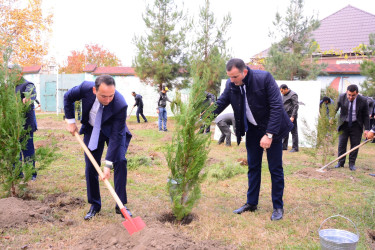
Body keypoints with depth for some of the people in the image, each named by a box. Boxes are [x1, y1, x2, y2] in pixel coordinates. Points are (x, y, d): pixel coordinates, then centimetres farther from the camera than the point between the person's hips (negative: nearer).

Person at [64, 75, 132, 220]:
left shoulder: (120, 105, -37)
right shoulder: (85, 88, -29)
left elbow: (115, 136, -33)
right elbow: (68, 97, -5)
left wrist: (108, 165, -34)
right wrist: (70, 121, -7)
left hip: (113, 131, -2)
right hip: (92, 130, 3)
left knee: (120, 162, -18)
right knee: (90, 166, 1)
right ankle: (95, 205, 15)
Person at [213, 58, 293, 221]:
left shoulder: (264, 78, -25)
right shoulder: (231, 84, -11)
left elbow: (277, 107, -24)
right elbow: (220, 104, -2)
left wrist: (269, 134, -27)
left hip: (271, 128, -4)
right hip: (252, 129, 4)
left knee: (275, 169, 2)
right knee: (253, 167, 11)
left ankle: (278, 207, 16)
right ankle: (251, 203, 24)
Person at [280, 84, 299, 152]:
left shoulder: (293, 95, -10)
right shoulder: (284, 95, 16)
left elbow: (296, 106, -15)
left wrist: (293, 116, -20)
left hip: (291, 116, -8)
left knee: (294, 131, -3)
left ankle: (295, 148, 1)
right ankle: (284, 146, 16)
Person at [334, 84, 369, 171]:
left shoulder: (363, 101, -13)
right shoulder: (341, 97, -11)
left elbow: (366, 116, -5)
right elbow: (336, 108, 3)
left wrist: (366, 129, -10)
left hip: (356, 126, -1)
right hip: (344, 125, 1)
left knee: (355, 145, 1)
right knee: (341, 144, 2)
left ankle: (352, 164, 13)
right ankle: (340, 163, 14)